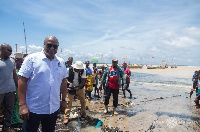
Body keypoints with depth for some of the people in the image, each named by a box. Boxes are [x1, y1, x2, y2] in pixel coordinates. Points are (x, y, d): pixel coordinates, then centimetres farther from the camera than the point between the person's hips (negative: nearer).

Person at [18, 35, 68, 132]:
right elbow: (22, 81, -11)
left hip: (53, 108, 5)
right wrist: (22, 105, -16)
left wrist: (64, 100, 11)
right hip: (33, 109, -4)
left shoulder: (61, 62, 6)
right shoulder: (32, 59, -8)